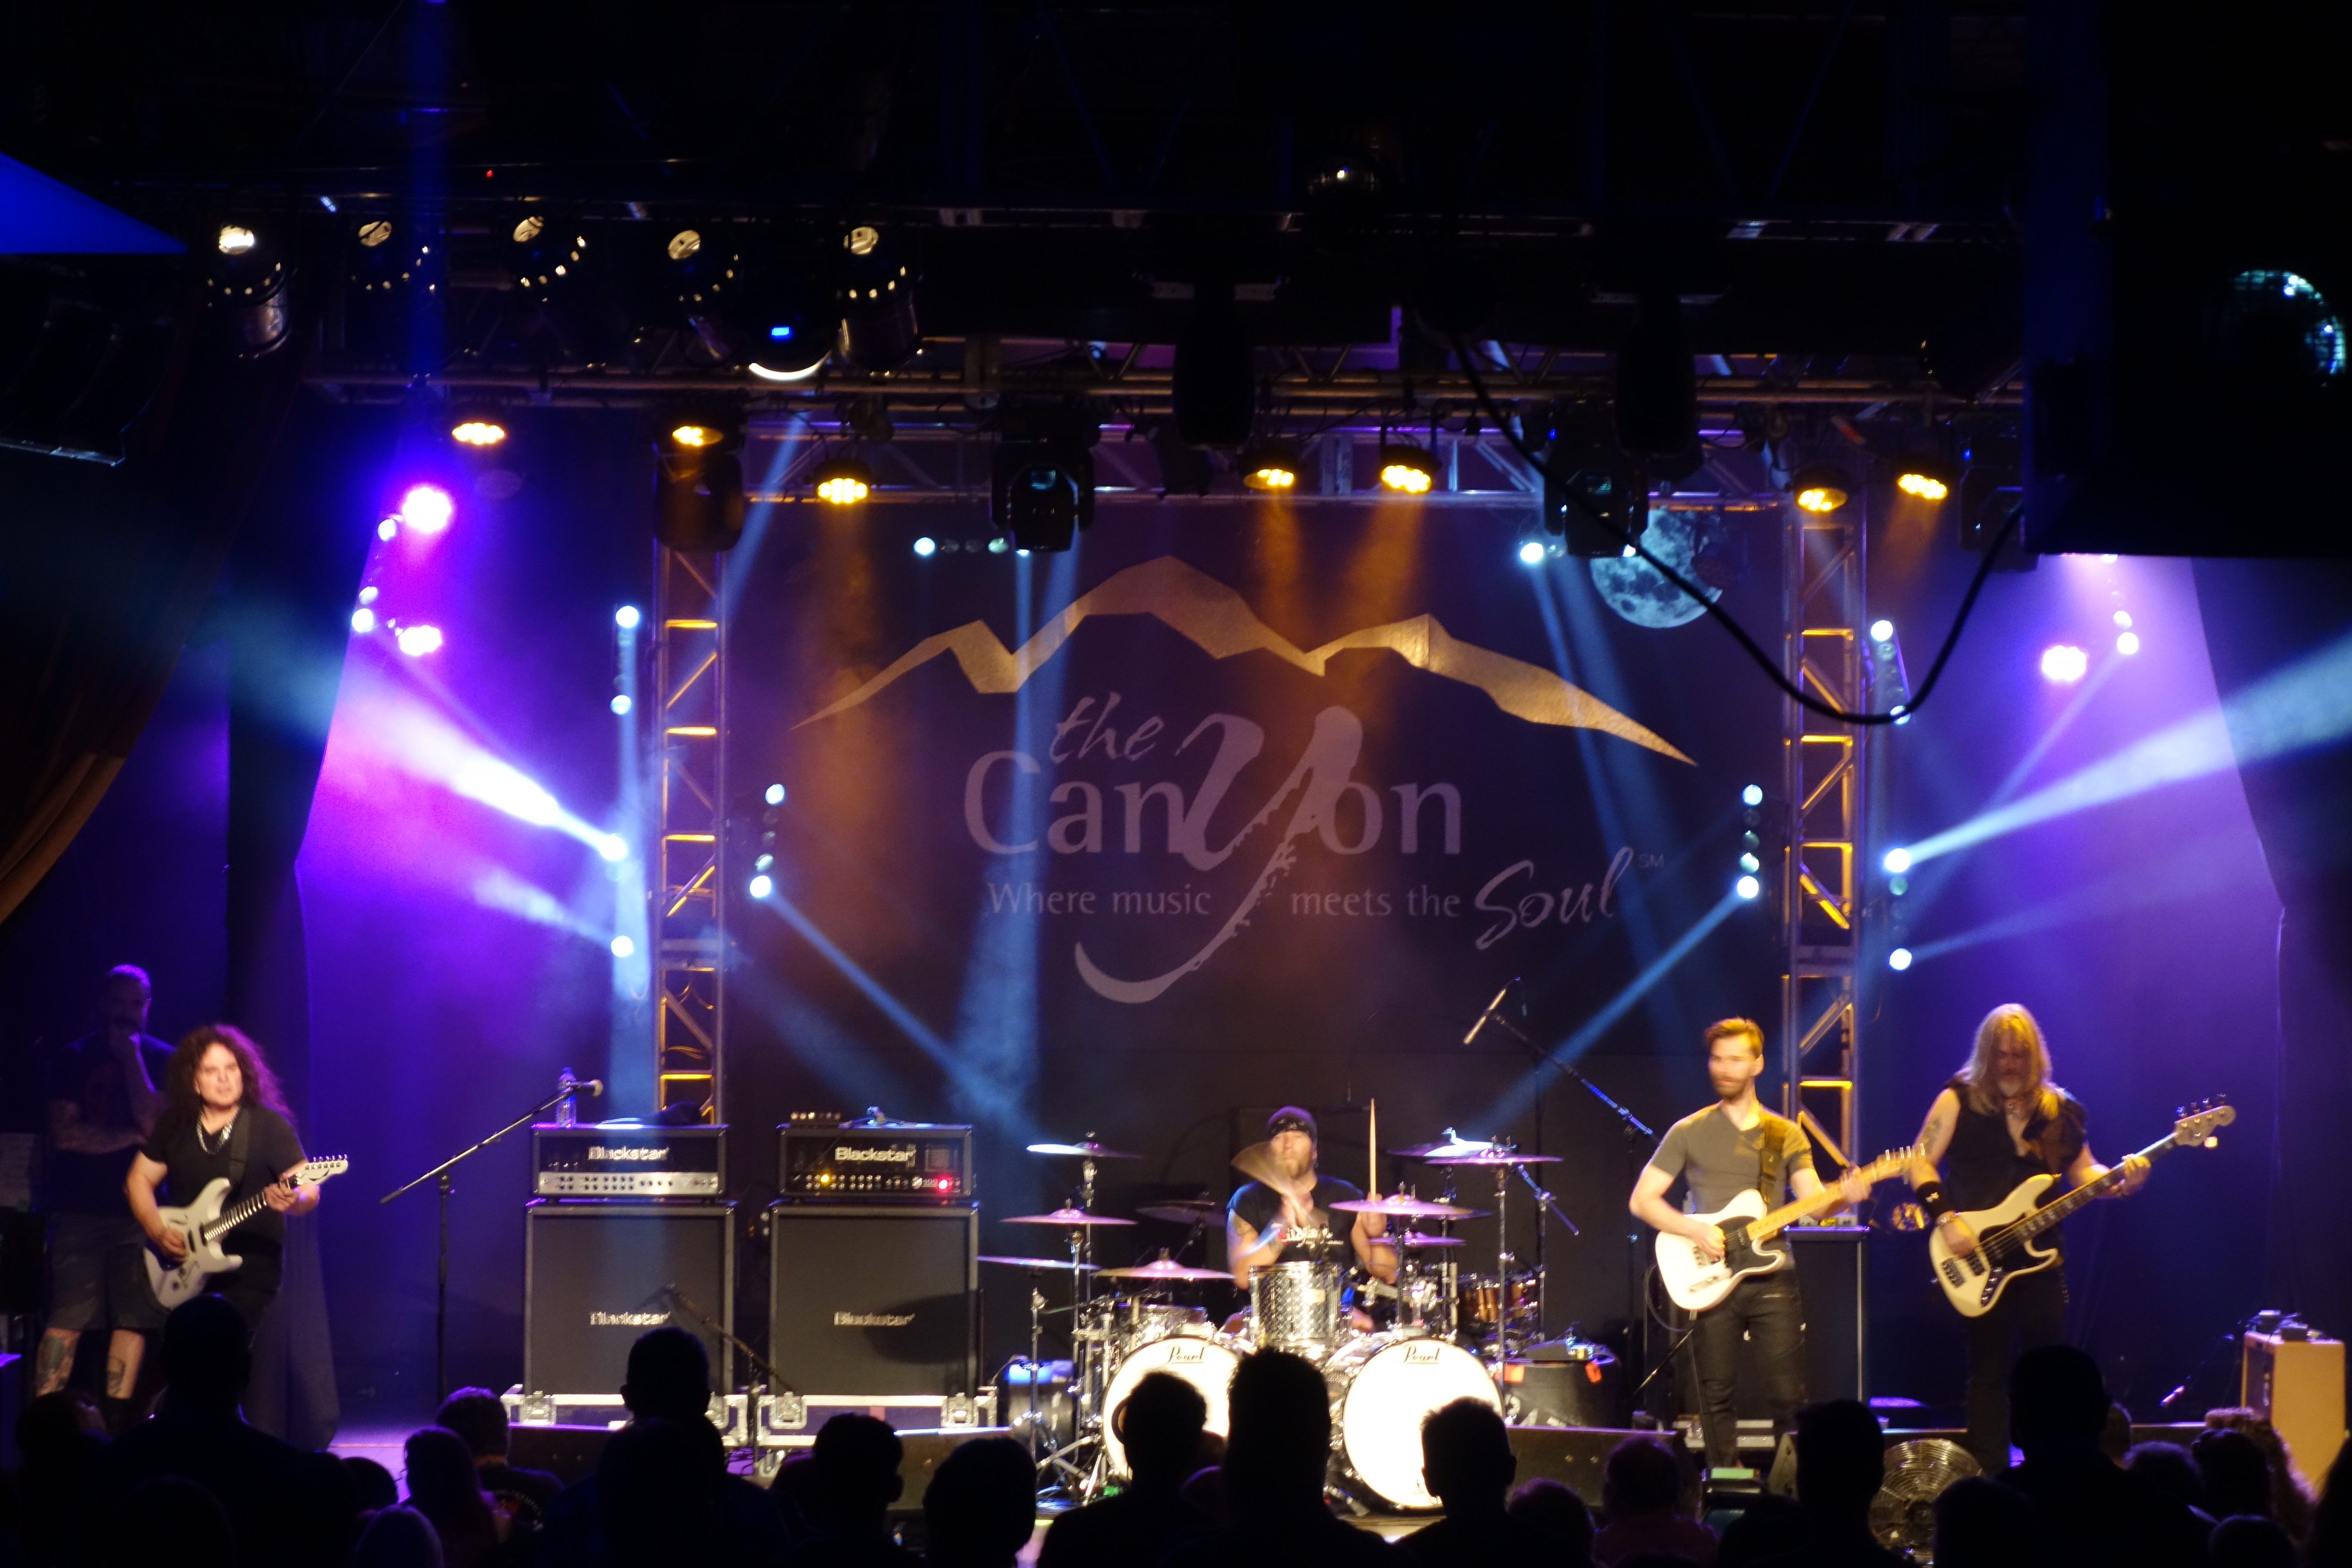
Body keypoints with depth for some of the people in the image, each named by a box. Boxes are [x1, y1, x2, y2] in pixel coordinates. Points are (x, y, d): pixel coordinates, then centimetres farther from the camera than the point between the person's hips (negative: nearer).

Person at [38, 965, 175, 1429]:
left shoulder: (162, 1060, 10)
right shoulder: (74, 1059, 8)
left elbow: (156, 1125, -7)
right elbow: (64, 1134, -3)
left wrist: (130, 1055, -7)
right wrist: (131, 1137, -6)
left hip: (139, 1210, 2)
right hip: (80, 1211, -2)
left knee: (133, 1319, -1)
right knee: (67, 1322, -9)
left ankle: (115, 1426, 3)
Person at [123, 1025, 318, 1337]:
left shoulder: (268, 1124, -6)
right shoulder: (175, 1125, 7)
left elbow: (310, 1193, -10)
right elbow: (139, 1179, 13)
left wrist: (293, 1200, -34)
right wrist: (159, 1233, -2)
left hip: (248, 1274, -4)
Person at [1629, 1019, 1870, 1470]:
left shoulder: (1786, 1136, 11)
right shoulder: (1689, 1133, 6)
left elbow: (1813, 1203, 3)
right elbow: (1641, 1199, 3)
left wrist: (1843, 1196, -20)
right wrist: (1694, 1230, -12)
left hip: (1772, 1281, 1)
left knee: (1788, 1397, -5)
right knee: (1717, 1396, 2)